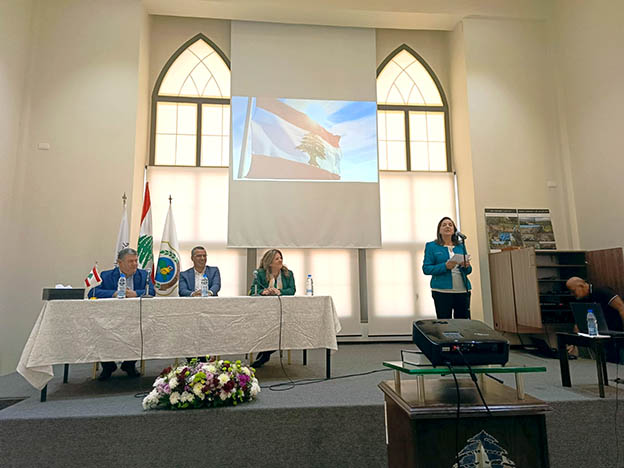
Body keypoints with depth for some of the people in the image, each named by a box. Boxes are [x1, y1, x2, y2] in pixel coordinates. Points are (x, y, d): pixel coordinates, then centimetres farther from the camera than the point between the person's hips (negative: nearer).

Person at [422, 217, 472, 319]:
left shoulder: (461, 246, 17)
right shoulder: (431, 246, 6)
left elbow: (469, 271, 20)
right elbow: (426, 269, -2)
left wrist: (467, 266, -4)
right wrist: (445, 266, -16)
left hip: (462, 290, 3)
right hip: (442, 291, -3)